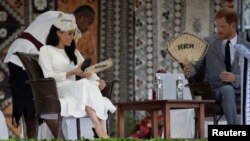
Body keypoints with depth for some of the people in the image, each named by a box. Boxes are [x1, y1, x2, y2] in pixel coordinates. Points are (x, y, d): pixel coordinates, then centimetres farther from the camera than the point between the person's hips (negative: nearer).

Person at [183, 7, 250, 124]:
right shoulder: (207, 43, 7)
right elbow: (196, 67, 8)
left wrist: (235, 78, -18)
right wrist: (189, 70, -17)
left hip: (239, 92, 2)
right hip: (213, 91, -1)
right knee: (228, 90, -36)